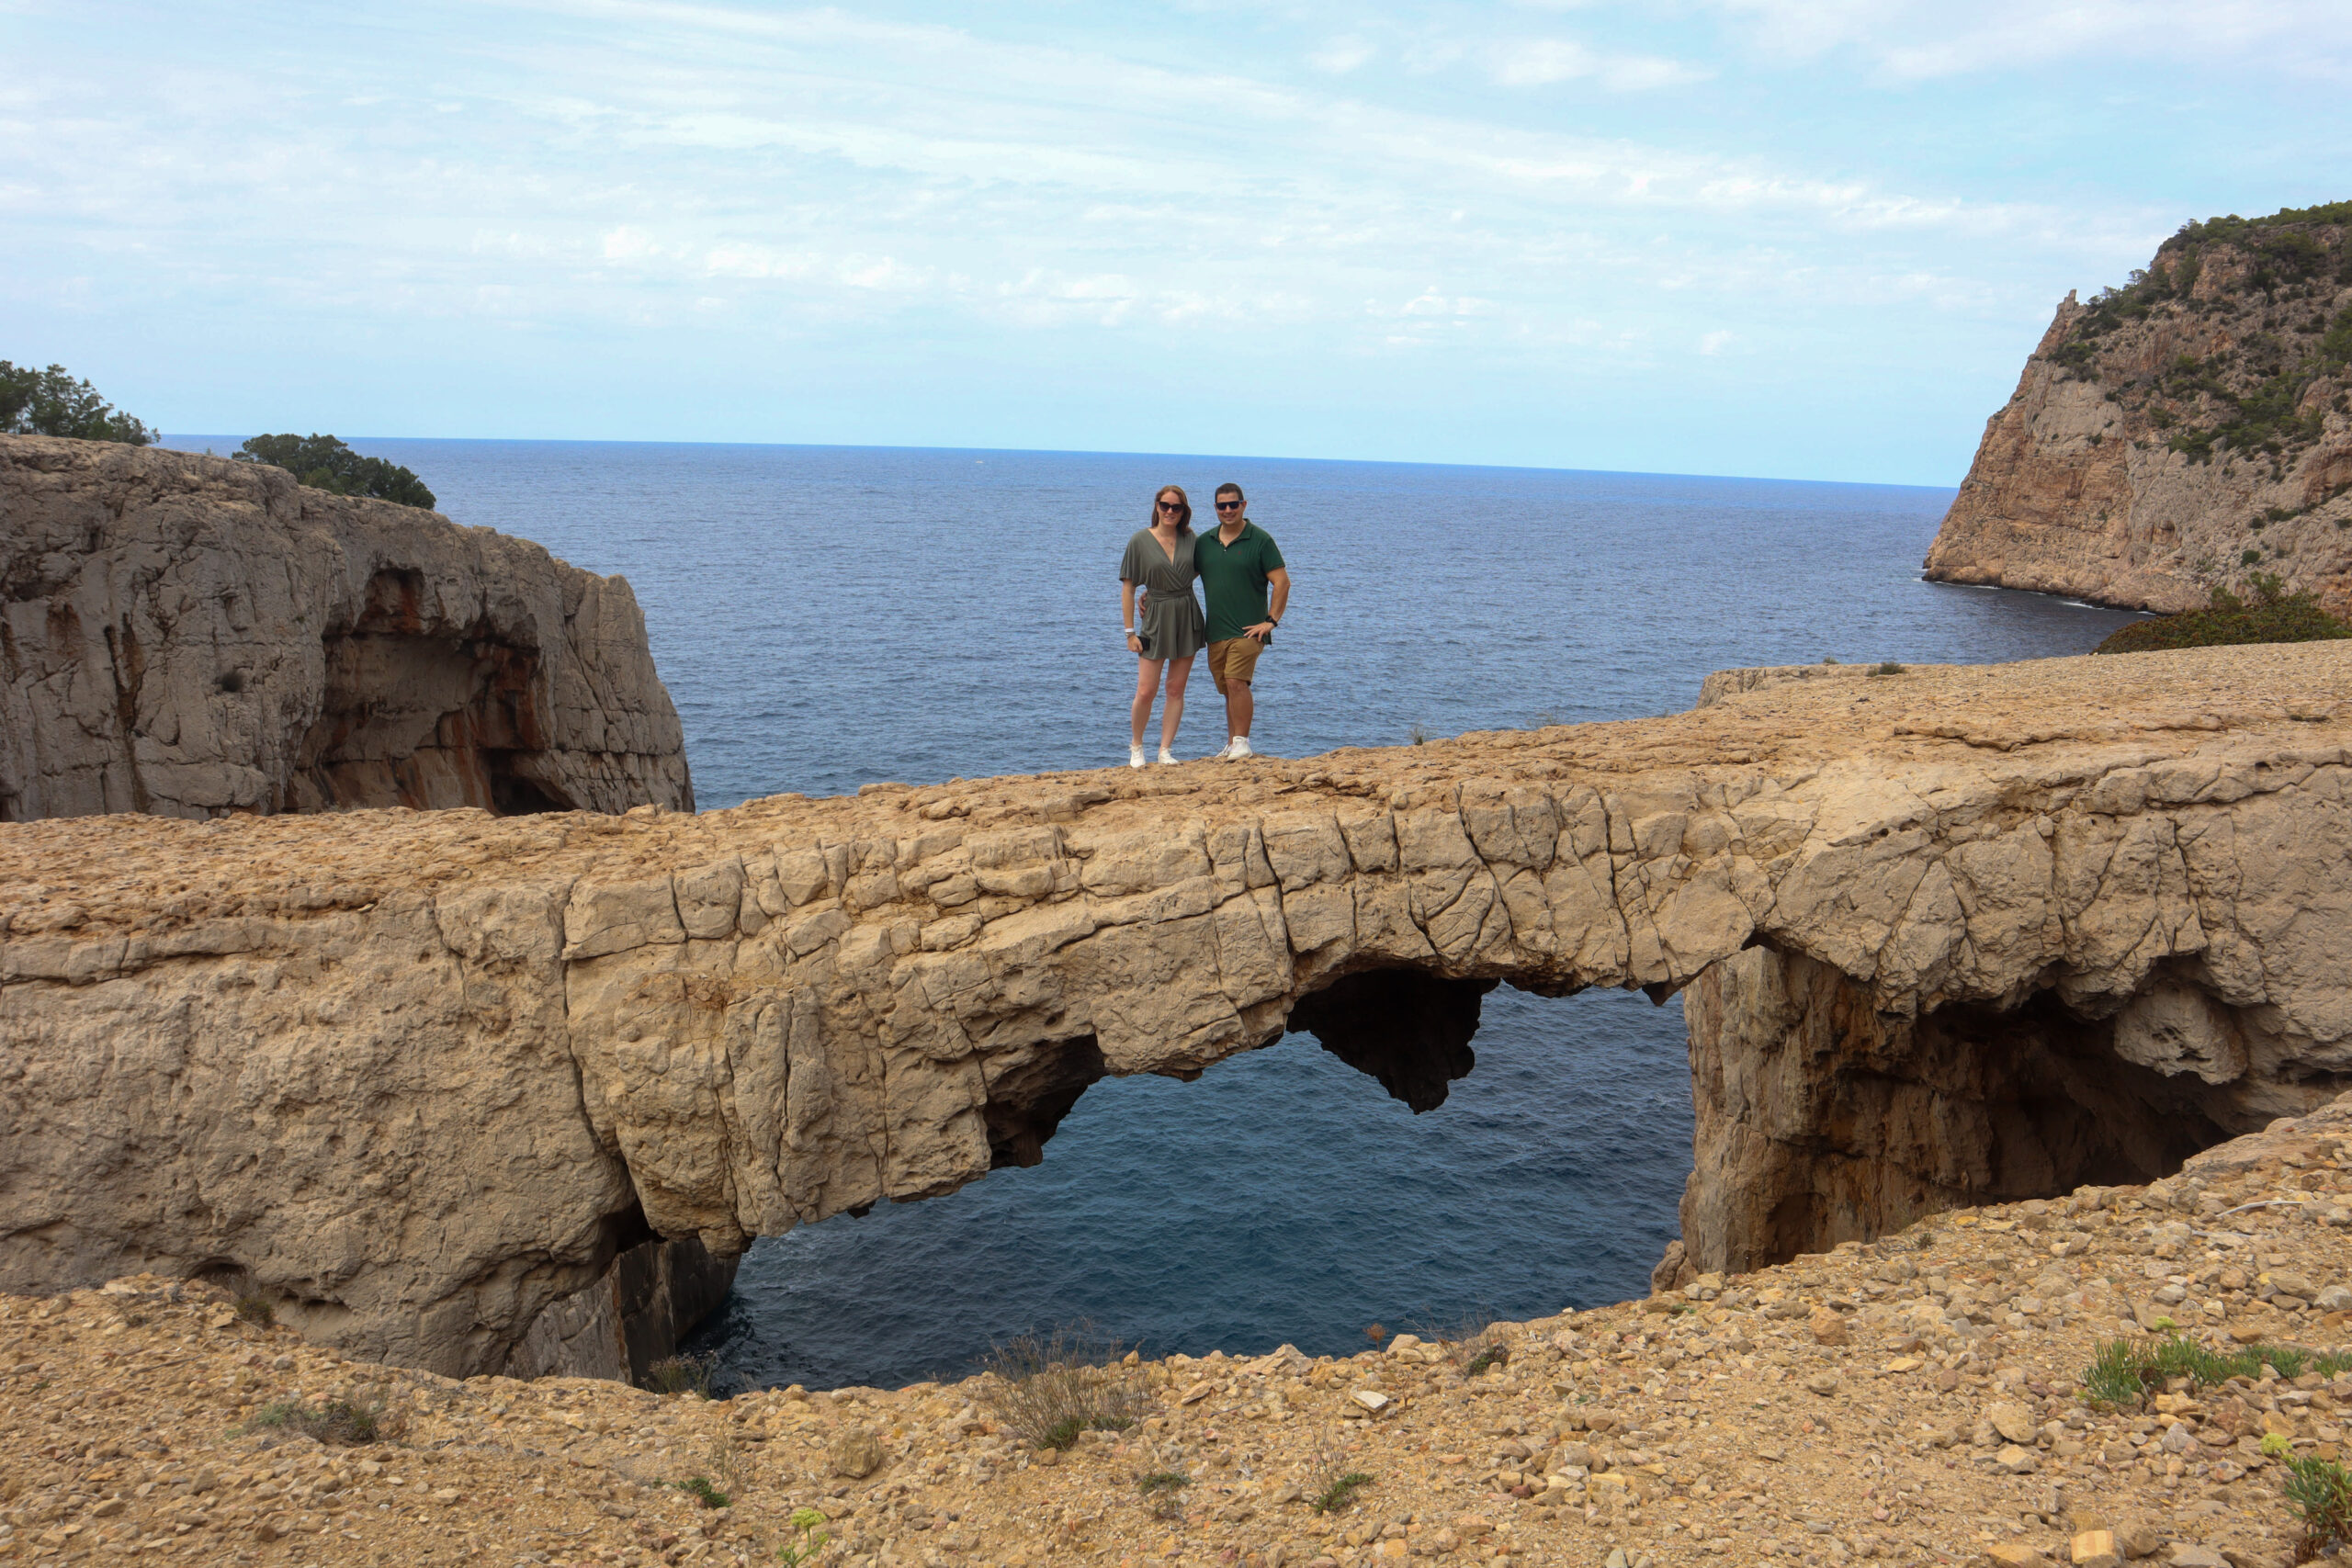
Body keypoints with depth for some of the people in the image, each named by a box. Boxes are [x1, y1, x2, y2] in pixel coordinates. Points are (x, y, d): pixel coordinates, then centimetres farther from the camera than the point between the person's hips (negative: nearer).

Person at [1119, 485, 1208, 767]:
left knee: (1176, 689, 4)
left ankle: (1165, 751, 11)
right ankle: (1135, 748, 15)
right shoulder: (1140, 540, -5)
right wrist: (1130, 632, -8)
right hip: (1155, 620, -3)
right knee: (1146, 691, -6)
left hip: (1187, 619, 3)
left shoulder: (1190, 539, 4)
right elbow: (1128, 587, -4)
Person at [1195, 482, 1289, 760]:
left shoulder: (1260, 540, -3)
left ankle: (1242, 744, -13)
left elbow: (1282, 582, -5)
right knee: (1227, 689, 10)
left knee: (1236, 682, -18)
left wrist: (1271, 620, -10)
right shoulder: (1204, 542, 11)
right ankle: (1231, 746, 17)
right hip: (1215, 631, 5)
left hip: (1247, 630, -5)